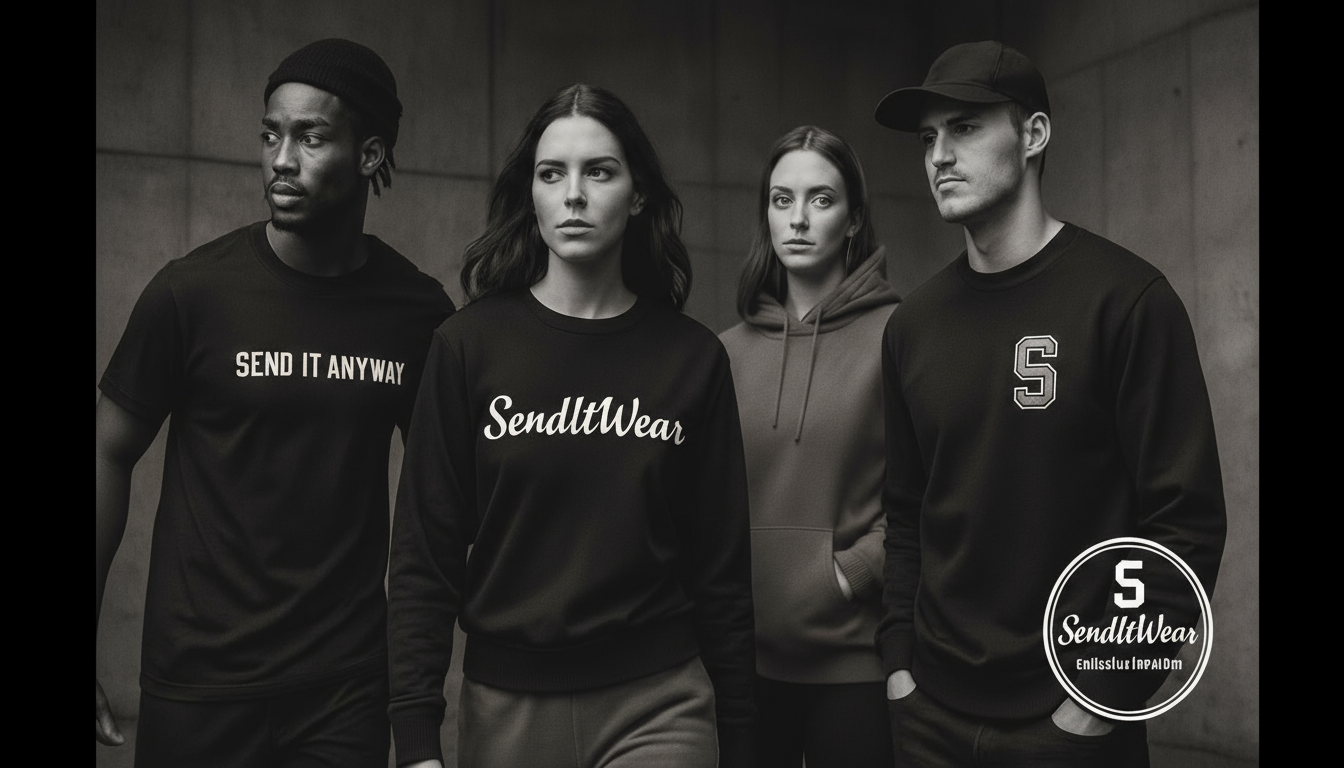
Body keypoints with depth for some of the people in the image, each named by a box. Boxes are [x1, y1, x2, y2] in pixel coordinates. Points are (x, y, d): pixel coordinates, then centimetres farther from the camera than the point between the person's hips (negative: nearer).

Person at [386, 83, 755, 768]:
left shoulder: (693, 357, 0)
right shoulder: (470, 344, -3)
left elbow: (721, 562, 3)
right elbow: (424, 552, -3)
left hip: (658, 702, 0)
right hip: (504, 704, 0)